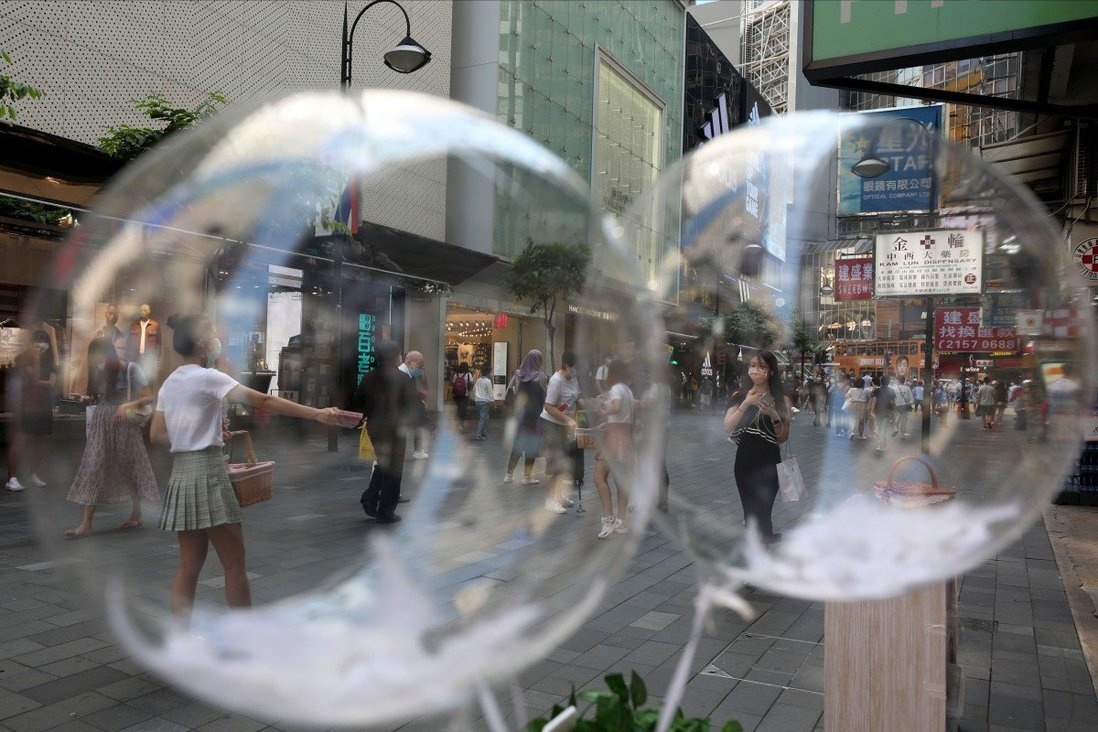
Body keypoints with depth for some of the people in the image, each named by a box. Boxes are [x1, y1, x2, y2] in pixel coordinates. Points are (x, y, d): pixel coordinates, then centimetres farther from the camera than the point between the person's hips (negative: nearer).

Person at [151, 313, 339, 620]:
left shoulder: (169, 383, 12)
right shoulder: (206, 377, -13)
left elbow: (157, 435, 16)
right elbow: (263, 402, -23)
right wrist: (316, 414, -28)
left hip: (181, 473, 8)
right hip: (207, 473, -8)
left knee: (190, 564, 13)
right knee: (234, 563, 2)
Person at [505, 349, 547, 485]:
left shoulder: (518, 374, -1)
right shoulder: (540, 376, -13)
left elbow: (516, 394, 5)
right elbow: (544, 397, -10)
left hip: (520, 413, 4)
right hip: (535, 414, -4)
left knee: (517, 443, 14)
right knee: (532, 443, 5)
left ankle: (509, 474, 16)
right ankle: (527, 477, 9)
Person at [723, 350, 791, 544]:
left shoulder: (781, 400, -1)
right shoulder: (740, 396, 3)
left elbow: (783, 438, -2)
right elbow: (727, 428, -9)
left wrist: (774, 416, -19)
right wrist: (746, 404, -18)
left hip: (768, 463, -2)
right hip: (744, 461, 3)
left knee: (761, 512, -5)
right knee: (749, 512, 9)